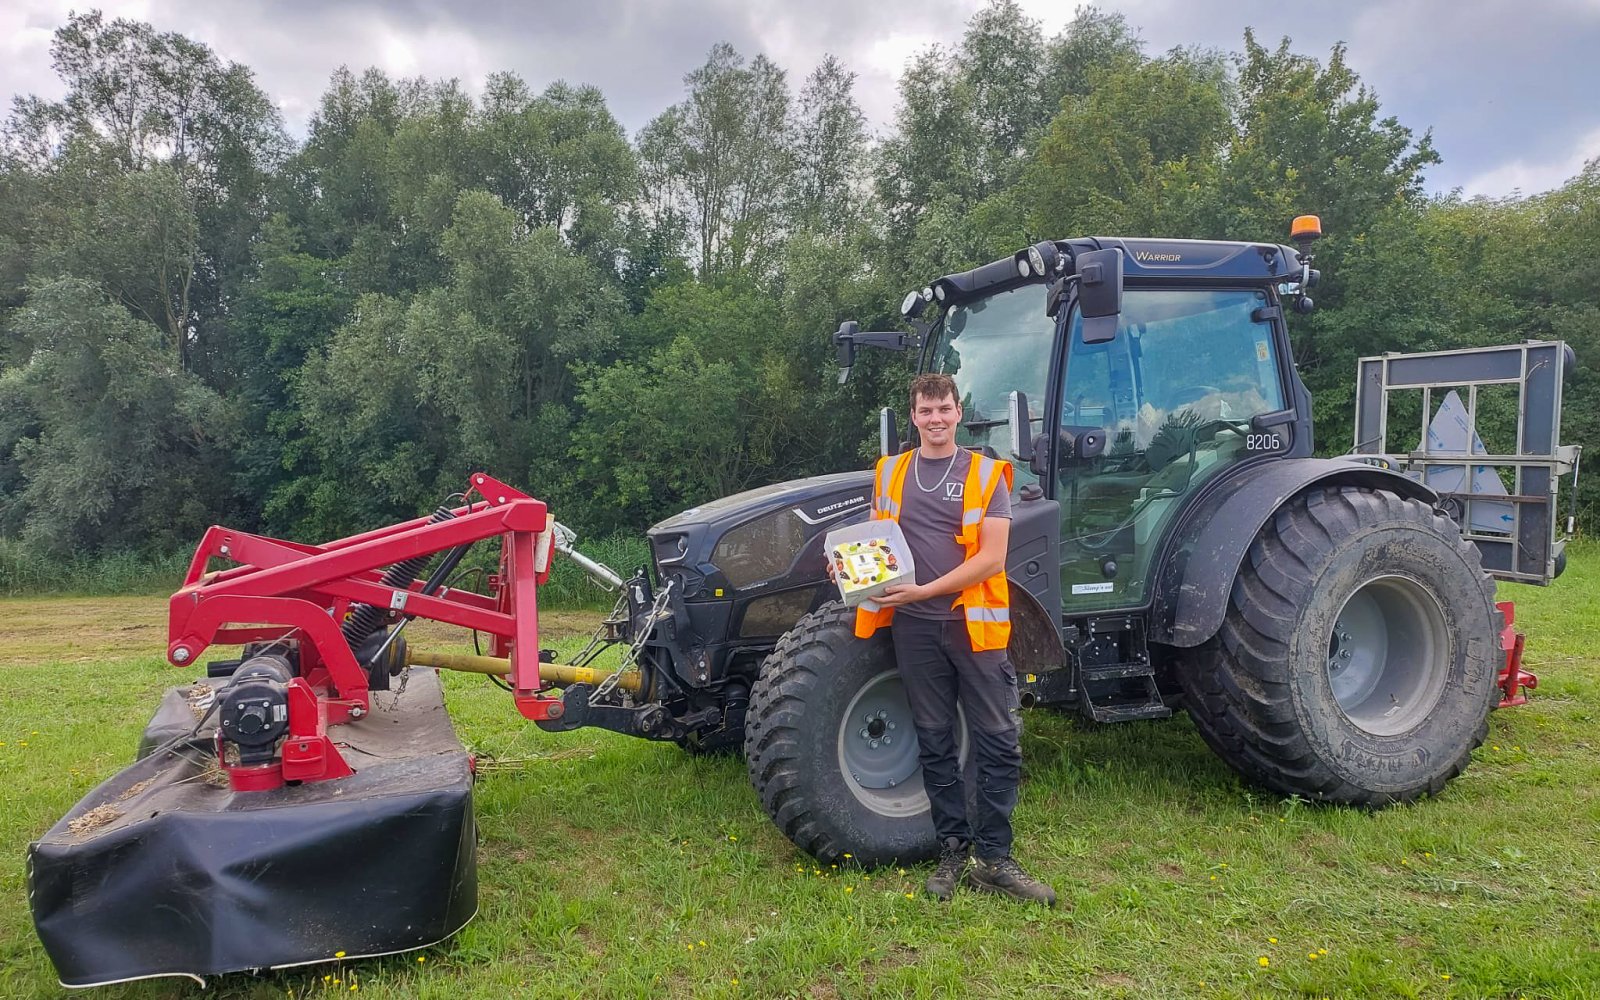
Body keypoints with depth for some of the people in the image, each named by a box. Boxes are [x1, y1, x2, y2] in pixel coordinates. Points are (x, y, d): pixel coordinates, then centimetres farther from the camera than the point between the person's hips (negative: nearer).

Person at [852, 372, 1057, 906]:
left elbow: (992, 557, -10)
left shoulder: (986, 474, -1)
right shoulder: (891, 472, 9)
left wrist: (927, 590, -18)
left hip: (973, 621, -2)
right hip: (915, 627, 3)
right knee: (935, 744, 10)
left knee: (998, 743, 0)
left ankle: (993, 859, 11)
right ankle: (953, 850, 21)